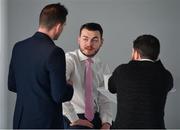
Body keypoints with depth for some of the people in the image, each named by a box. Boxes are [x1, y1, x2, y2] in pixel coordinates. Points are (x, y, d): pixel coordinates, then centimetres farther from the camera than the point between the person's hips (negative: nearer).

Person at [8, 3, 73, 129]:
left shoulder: (18, 47, 1)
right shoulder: (54, 52, -19)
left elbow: (12, 85, 11)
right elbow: (59, 96, -19)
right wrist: (70, 88, 1)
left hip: (21, 121, 6)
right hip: (46, 123, -6)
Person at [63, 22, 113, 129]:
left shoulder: (103, 67, 9)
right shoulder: (69, 59, -8)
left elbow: (105, 100, 10)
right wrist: (73, 119, -18)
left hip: (96, 119, 5)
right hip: (73, 121, -5)